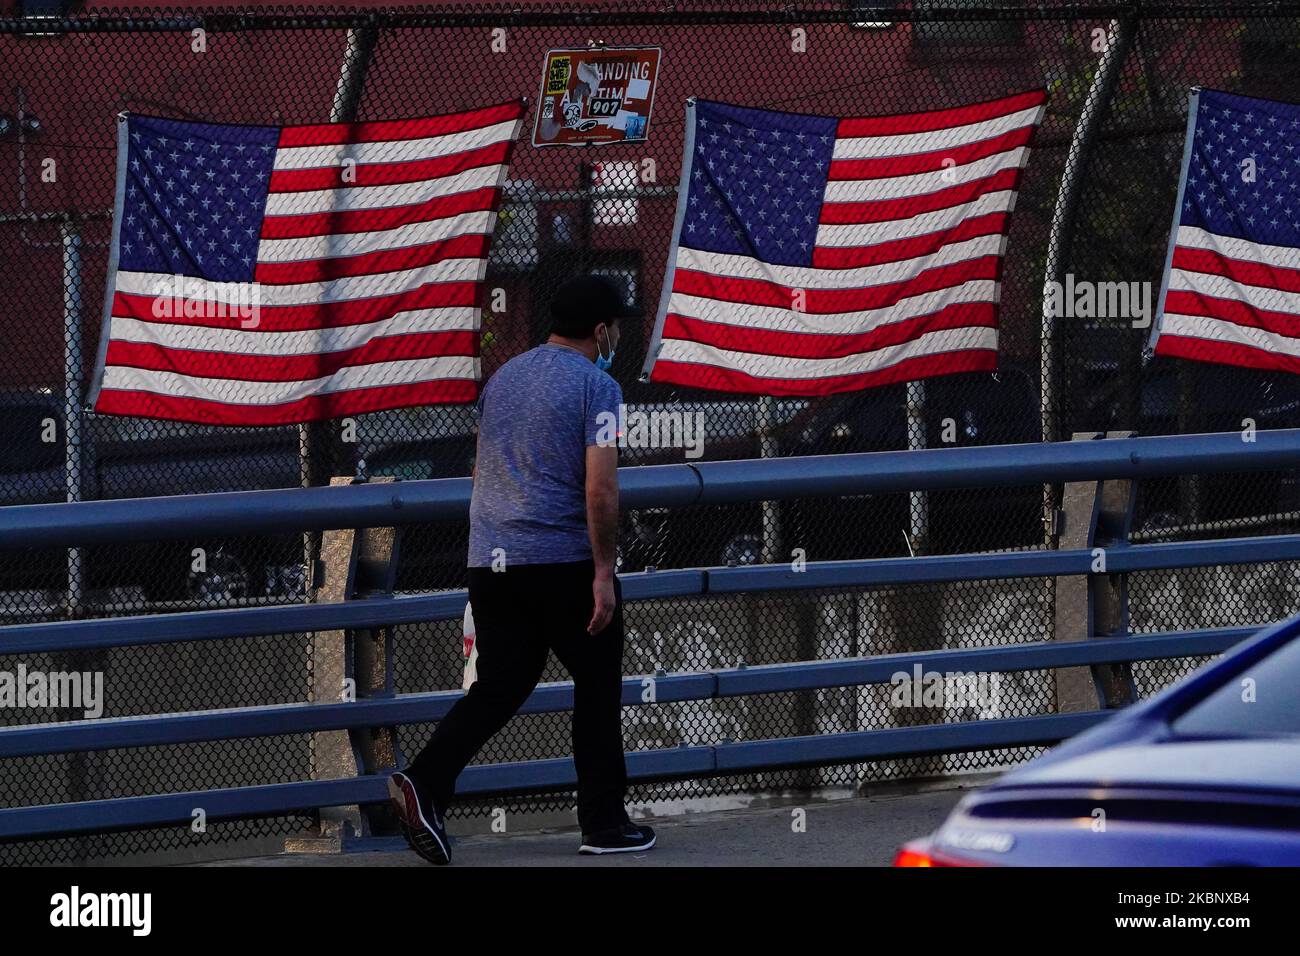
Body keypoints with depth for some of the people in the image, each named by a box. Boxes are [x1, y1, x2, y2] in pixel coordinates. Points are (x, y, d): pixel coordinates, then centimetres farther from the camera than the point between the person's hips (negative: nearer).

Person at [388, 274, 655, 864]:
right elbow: (600, 489, -16)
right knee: (597, 687, 8)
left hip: (489, 562, 6)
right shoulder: (595, 386, -8)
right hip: (564, 561, -6)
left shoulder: (503, 378, 15)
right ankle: (603, 824, 12)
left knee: (498, 685, 8)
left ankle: (426, 784, -13)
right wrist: (603, 571, -13)